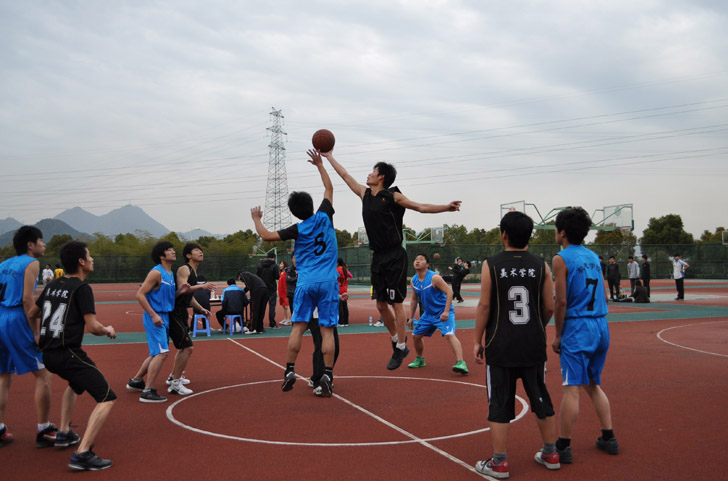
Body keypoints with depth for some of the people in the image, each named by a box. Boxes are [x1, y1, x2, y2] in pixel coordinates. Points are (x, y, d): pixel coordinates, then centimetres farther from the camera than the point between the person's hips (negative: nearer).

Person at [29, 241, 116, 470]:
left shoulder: (52, 286, 13)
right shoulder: (82, 288, -10)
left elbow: (31, 314, 27)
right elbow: (93, 327, -17)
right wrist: (108, 330, 5)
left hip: (48, 354, 9)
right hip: (68, 353, -9)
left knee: (75, 384, 38)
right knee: (107, 398, -9)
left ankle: (64, 433, 38)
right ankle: (82, 454, -18)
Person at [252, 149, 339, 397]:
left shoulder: (298, 230, -2)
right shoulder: (324, 217, 2)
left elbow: (267, 236, 1)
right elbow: (329, 188, 16)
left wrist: (256, 218, 18)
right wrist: (320, 164, 26)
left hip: (305, 283, -1)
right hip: (328, 282, 1)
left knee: (298, 327, 7)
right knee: (327, 330, -2)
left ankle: (289, 371, 8)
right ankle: (327, 377, -6)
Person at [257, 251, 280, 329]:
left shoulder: (260, 264, 4)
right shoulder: (274, 265, -10)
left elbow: (257, 275, 4)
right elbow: (277, 277, -13)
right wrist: (278, 272, 6)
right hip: (272, 288, -4)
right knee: (272, 306, -1)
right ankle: (272, 324, -2)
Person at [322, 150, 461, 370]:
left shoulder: (392, 196, -6)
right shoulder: (365, 193, 13)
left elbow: (421, 207, -8)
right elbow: (345, 175, 23)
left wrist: (446, 207, -22)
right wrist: (329, 157, 30)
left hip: (394, 257, -7)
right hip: (378, 257, 7)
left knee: (396, 303, -3)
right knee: (381, 305, 10)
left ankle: (400, 348, 6)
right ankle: (397, 340, 27)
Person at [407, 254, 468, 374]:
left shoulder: (434, 278, -20)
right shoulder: (413, 280, 2)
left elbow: (449, 292, -21)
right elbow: (414, 299, 14)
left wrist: (446, 311, -29)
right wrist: (411, 317, 13)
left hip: (443, 312, -8)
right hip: (428, 313, 8)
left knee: (449, 335, -27)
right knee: (416, 335, 12)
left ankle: (460, 363, -34)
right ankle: (420, 359, 35)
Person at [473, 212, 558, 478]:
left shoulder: (491, 265, -8)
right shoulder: (541, 265, 0)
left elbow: (484, 305, -8)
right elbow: (549, 307, 2)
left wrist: (477, 341, 1)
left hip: (501, 346, -3)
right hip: (534, 345, 3)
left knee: (500, 403, 4)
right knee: (540, 399, 16)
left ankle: (499, 463, 10)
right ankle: (550, 454, 28)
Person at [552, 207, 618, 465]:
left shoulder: (561, 258, -8)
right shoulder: (593, 256, 13)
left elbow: (561, 301, -13)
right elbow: (603, 295, 15)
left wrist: (558, 334, -5)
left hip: (577, 327, -7)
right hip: (601, 326, 8)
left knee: (571, 388, -5)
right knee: (593, 385, 20)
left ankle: (563, 447, 0)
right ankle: (608, 438, 23)